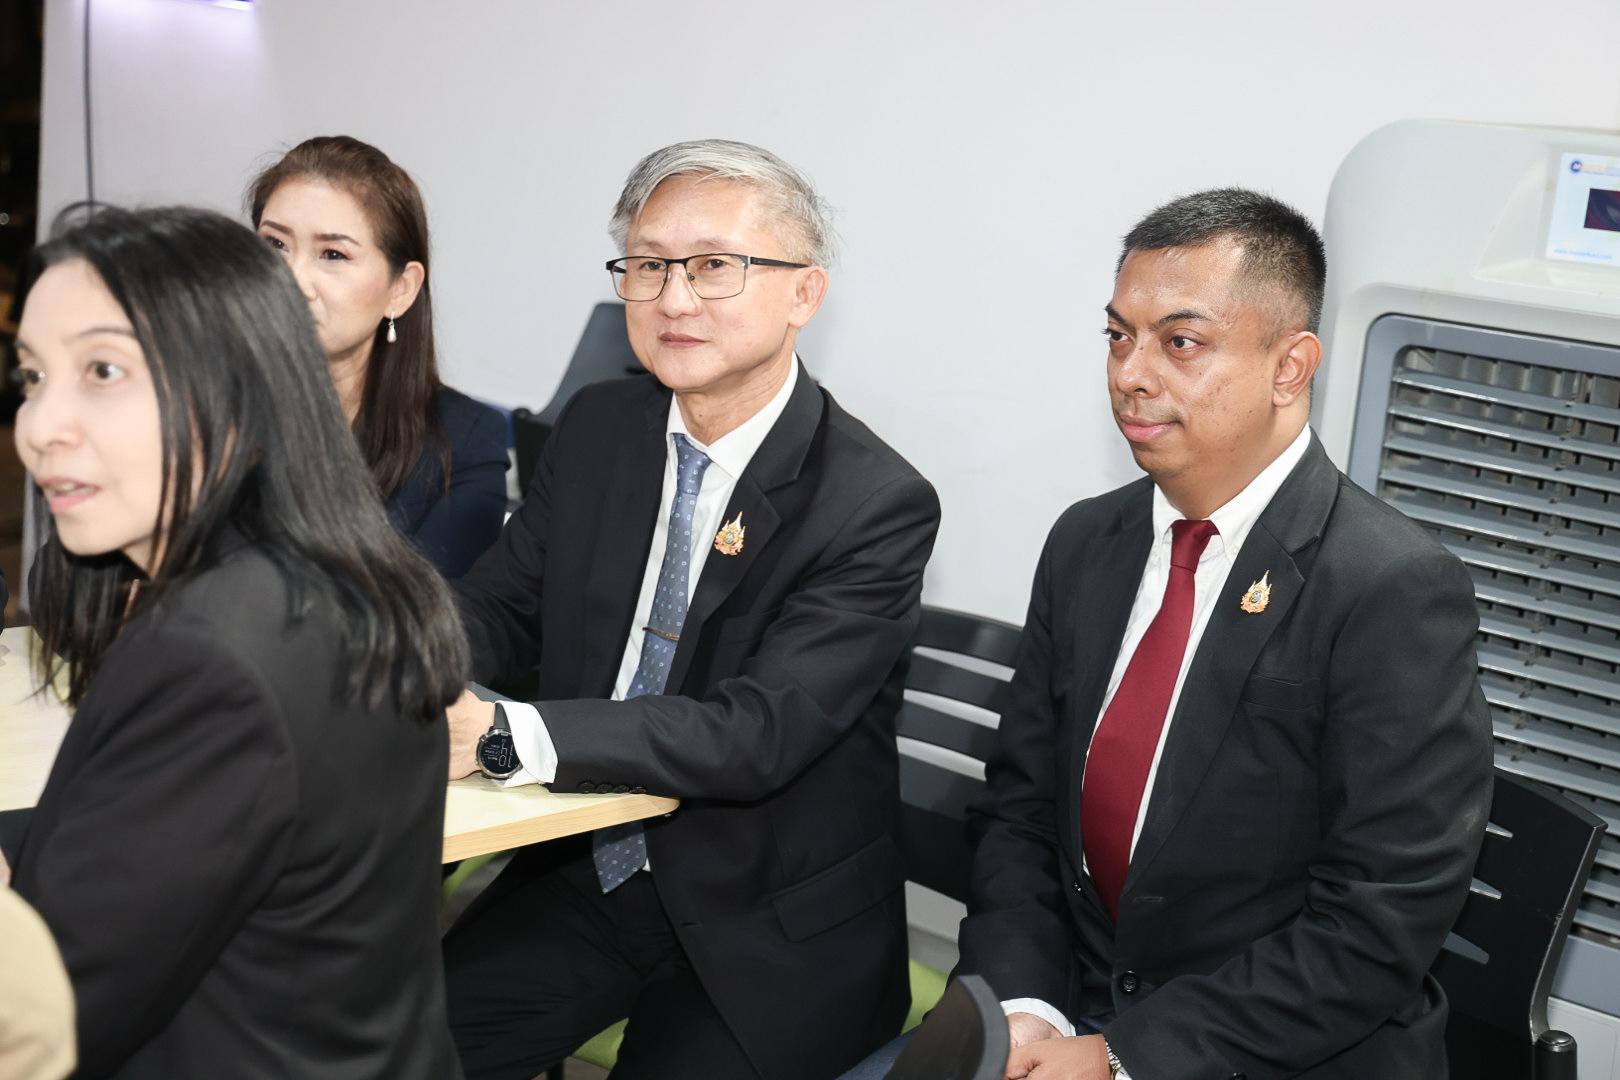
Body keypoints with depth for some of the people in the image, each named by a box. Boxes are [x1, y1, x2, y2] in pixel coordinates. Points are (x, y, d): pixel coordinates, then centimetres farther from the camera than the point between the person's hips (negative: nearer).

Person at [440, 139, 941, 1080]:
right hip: (583, 876, 4)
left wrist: (498, 734, -33)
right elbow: (497, 608, 6)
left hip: (770, 932, -4)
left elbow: (758, 735, -25)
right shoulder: (598, 428, 2)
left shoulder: (878, 504, -17)